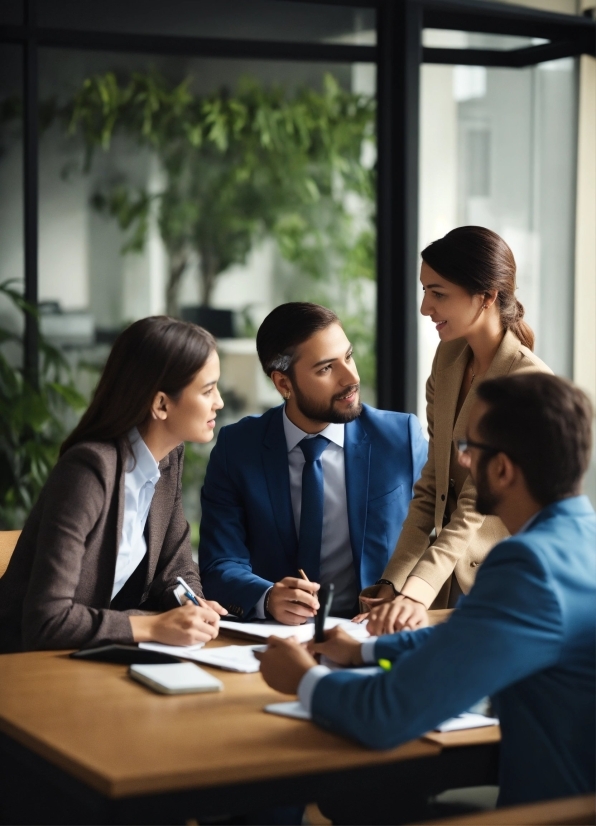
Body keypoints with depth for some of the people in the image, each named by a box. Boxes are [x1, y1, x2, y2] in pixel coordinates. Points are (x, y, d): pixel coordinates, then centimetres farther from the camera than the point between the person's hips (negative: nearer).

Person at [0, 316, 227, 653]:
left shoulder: (169, 458, 1)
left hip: (95, 655, 7)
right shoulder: (89, 470, -24)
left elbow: (177, 570, 7)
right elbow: (47, 619, -28)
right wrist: (154, 627, -28)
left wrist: (192, 608, -13)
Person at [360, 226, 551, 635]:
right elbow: (431, 487, 3)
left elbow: (477, 506, -24)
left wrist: (417, 591, -34)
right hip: (452, 576, 6)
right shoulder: (450, 358, 4)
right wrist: (394, 584, -5)